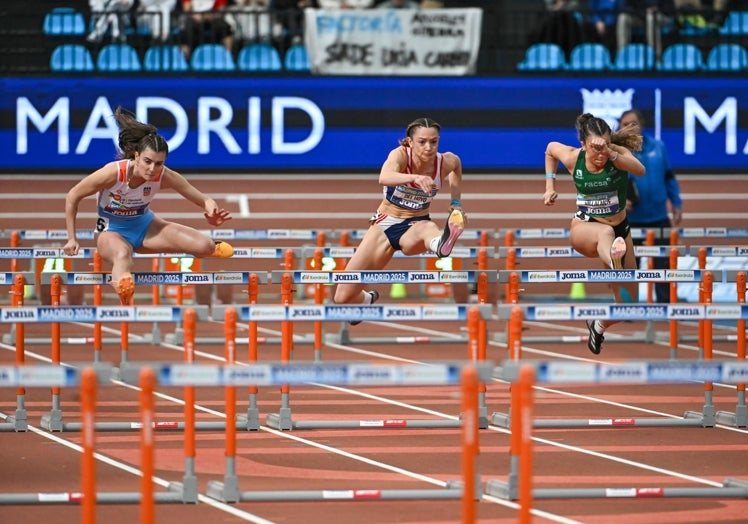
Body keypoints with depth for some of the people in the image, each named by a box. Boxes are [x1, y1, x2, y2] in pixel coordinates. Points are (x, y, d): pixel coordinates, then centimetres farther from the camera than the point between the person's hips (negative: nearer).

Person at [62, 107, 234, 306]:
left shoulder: (164, 177, -21)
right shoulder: (114, 173, -30)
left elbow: (203, 200, -13)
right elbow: (72, 197, -17)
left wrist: (210, 208, -39)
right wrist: (72, 239, -14)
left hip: (143, 225, 4)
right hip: (112, 230, -4)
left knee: (205, 246, -10)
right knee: (122, 255, -44)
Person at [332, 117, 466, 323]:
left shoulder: (447, 162, -13)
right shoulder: (401, 155, -21)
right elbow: (384, 178, -46)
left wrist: (456, 202, 7)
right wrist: (414, 177, -64)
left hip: (415, 224, 0)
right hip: (385, 224, 1)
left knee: (427, 228, -43)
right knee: (343, 298, 1)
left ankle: (441, 244, -82)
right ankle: (367, 300, 38)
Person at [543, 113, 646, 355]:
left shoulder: (619, 153, -16)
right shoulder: (572, 157, -11)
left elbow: (640, 170, -38)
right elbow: (550, 149, 13)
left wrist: (612, 154, -51)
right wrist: (550, 186, 9)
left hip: (620, 228, 2)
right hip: (584, 227, -2)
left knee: (627, 304, 1)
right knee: (606, 232, -44)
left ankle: (598, 326, 35)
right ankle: (614, 261, -81)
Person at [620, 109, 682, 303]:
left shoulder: (657, 147, 2)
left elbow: (669, 177, 12)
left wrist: (676, 204, 11)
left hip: (658, 217, 2)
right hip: (630, 220, -2)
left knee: (663, 265, 3)